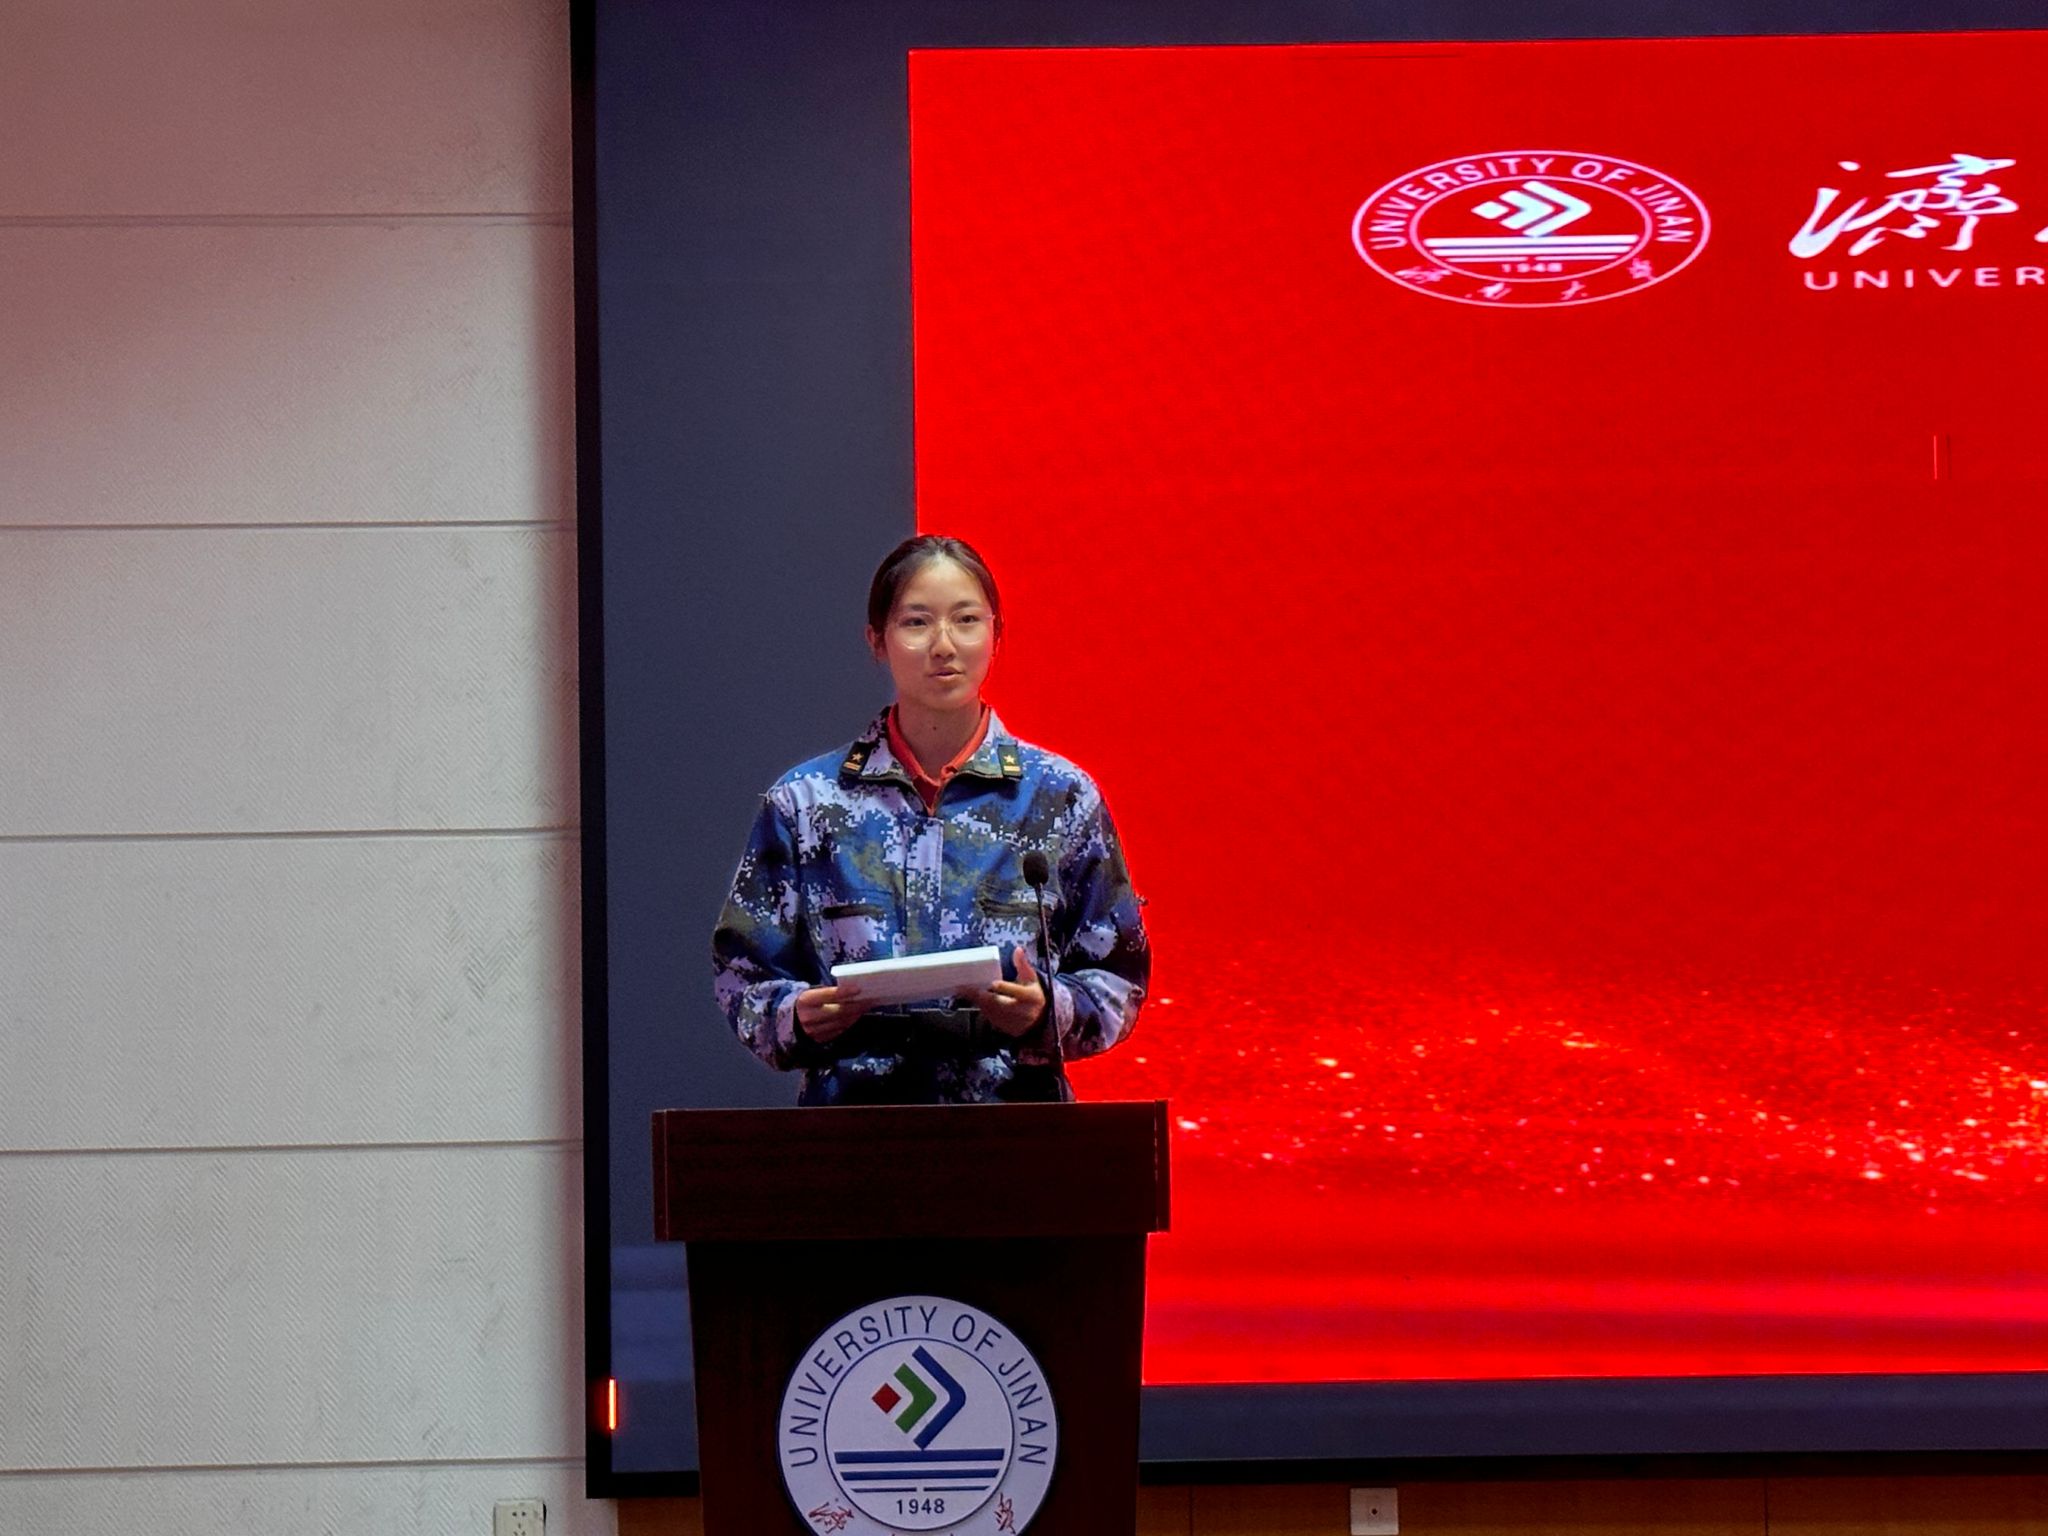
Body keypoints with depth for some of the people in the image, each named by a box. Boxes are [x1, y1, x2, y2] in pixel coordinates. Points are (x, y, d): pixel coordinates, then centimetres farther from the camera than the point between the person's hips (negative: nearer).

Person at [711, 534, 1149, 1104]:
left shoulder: (1061, 797, 9)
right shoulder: (804, 802, 9)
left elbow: (1119, 978, 11)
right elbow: (741, 977, 11)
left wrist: (1047, 1012, -9)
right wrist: (799, 1016, -10)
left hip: (1015, 1127, -1)